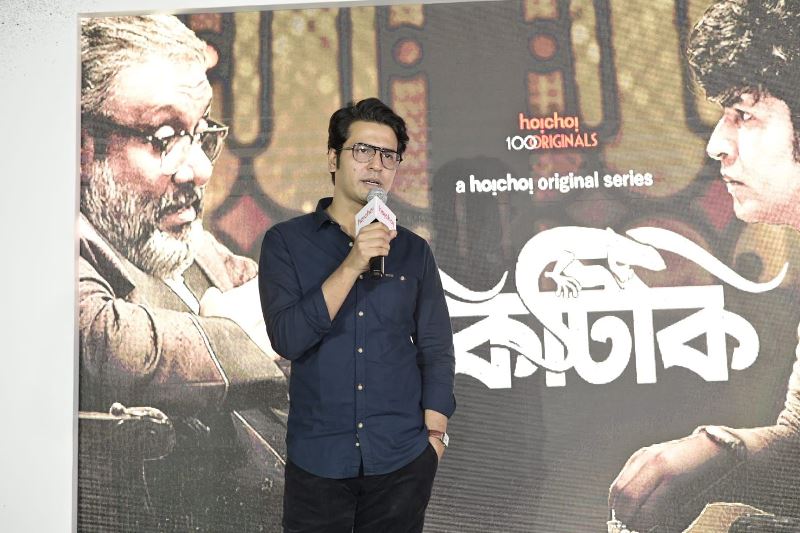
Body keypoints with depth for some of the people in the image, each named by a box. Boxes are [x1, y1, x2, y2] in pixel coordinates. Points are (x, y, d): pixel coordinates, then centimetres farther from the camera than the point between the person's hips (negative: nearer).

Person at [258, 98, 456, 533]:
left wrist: (434, 438, -3)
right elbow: (287, 339, -13)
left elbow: (436, 350, 5)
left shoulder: (413, 251, 4)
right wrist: (351, 265, -20)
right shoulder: (286, 242, -2)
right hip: (317, 461, -1)